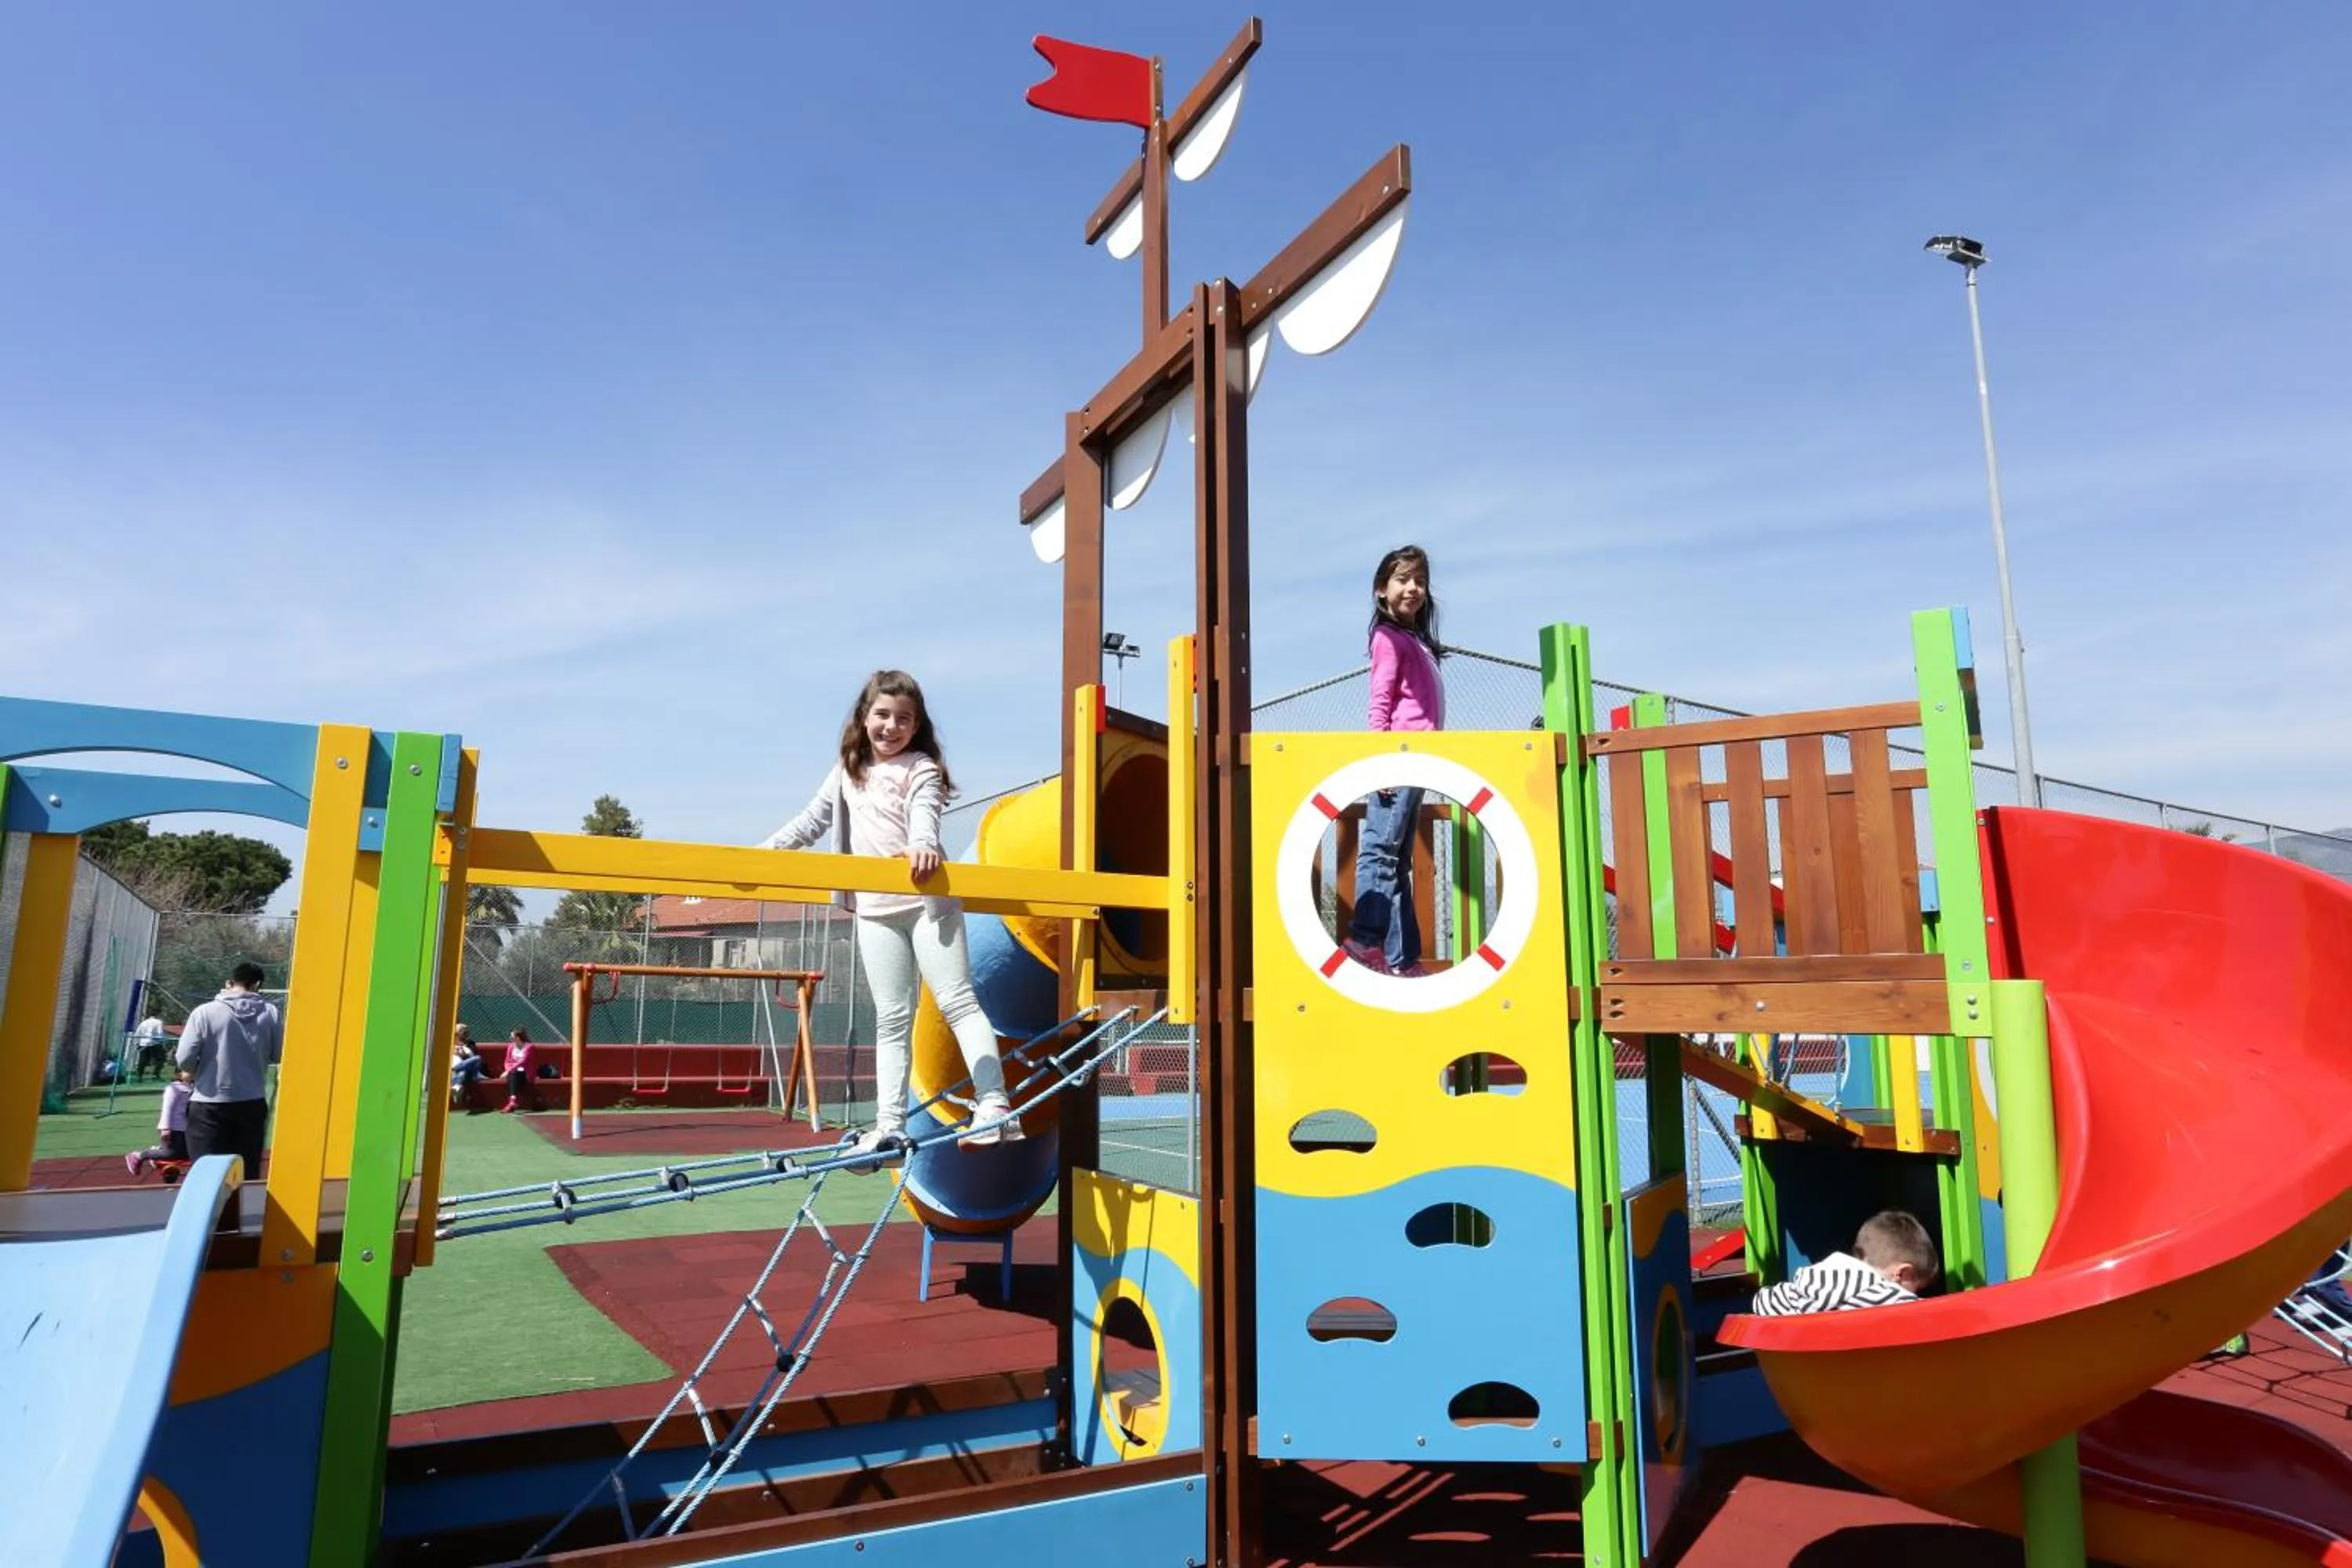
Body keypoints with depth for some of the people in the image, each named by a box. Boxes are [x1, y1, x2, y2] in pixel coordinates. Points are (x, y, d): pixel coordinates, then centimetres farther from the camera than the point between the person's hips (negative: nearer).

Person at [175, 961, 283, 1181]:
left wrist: (203, 1066, 12)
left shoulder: (205, 1012, -7)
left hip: (210, 1107, -2)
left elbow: (184, 1060, -8)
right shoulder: (270, 1012, -2)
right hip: (253, 1105, 2)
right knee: (249, 1175, 10)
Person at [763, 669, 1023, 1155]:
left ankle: (995, 1104, -13)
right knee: (892, 1018, 6)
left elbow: (924, 813, -20)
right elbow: (813, 821, 24)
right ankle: (889, 1124, 7)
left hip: (927, 898, -5)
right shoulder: (847, 772, 18)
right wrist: (765, 850, 15)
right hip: (875, 910, 5)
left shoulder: (921, 768, 0)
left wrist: (922, 845, -42)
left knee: (957, 1001, -9)